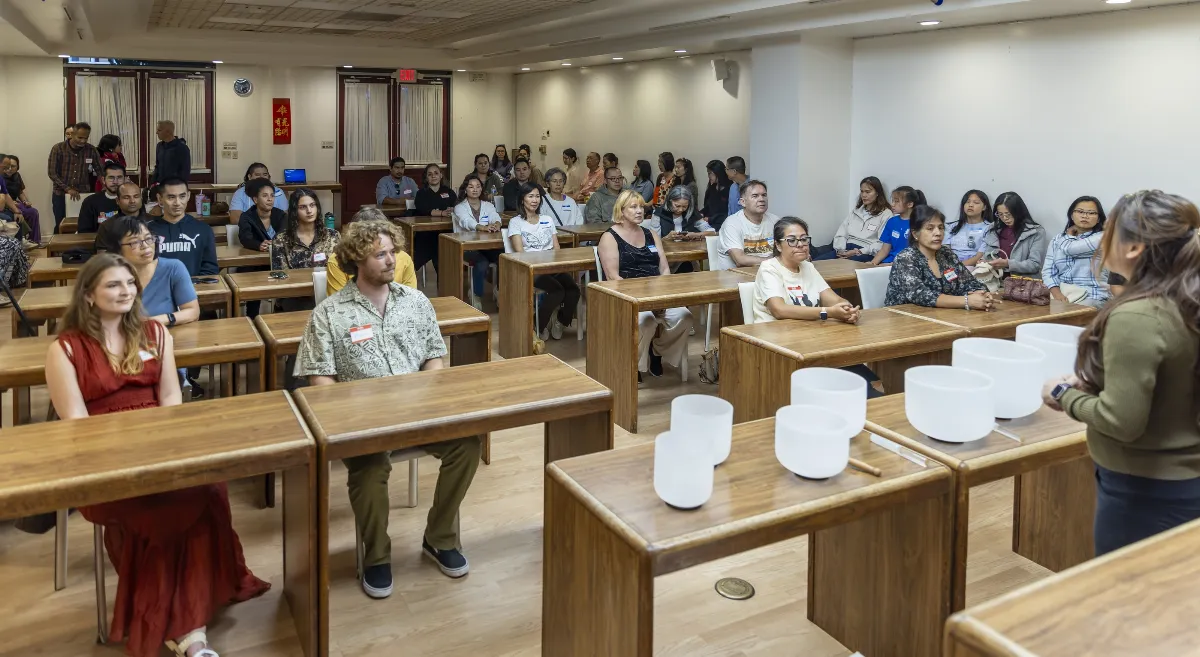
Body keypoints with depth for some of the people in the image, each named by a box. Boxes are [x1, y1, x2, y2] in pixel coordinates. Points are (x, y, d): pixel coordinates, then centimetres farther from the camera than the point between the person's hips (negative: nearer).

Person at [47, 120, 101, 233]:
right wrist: (68, 189, -21)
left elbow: (100, 171, 1)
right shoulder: (58, 148, -9)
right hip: (61, 194, -1)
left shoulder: (91, 150, -4)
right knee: (61, 226, 3)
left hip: (83, 194, 1)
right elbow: (52, 173, -11)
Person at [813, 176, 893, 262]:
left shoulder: (885, 214, 5)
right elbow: (841, 233, 16)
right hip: (846, 249, 6)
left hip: (865, 254, -5)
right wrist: (840, 249, -5)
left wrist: (859, 252, -17)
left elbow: (882, 244, -7)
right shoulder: (856, 211, 25)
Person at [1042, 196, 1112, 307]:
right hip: (1061, 292, 4)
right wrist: (1057, 294, -14)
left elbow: (1069, 248, -14)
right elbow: (1048, 271, 4)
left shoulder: (1102, 237, 0)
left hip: (1091, 297, -4)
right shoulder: (1057, 240, 13)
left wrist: (1069, 233, 9)